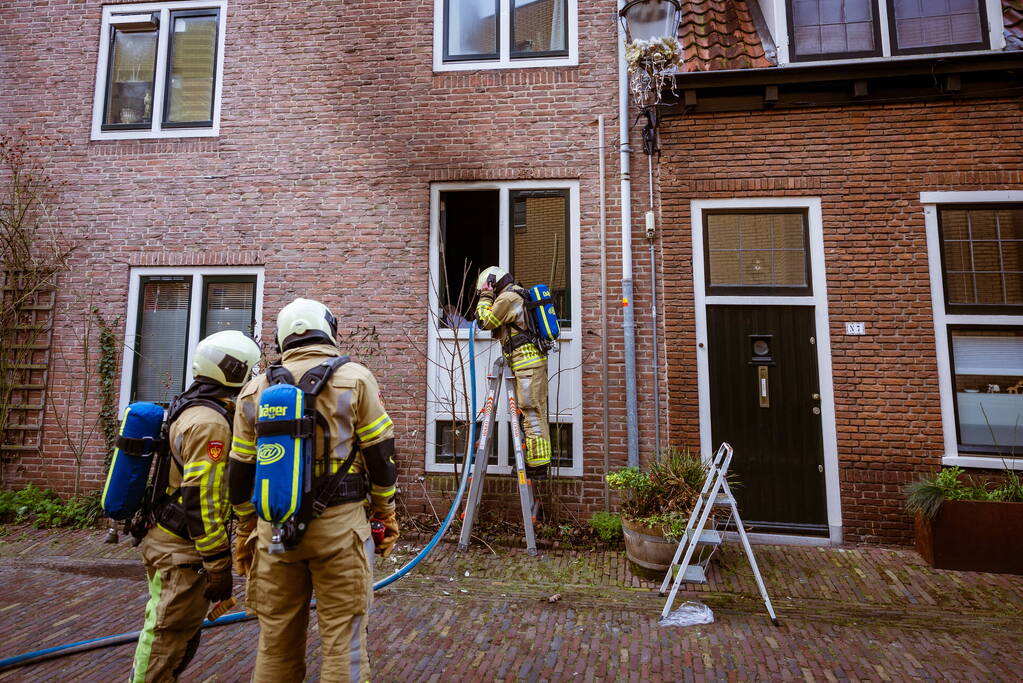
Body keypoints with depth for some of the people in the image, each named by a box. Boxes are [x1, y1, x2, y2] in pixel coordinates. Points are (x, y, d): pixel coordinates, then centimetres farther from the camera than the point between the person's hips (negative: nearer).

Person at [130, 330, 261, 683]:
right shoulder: (210, 422, -23)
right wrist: (218, 565, -21)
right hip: (183, 550, -10)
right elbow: (201, 500, -26)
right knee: (171, 640, 3)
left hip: (164, 539, 10)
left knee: (163, 633, 23)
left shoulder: (189, 410, 10)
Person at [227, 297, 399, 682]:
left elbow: (240, 472, 11)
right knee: (342, 643, 6)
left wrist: (247, 528, 22)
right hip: (339, 524, -3)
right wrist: (386, 513, 8)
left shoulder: (255, 390, 8)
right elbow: (380, 453, -3)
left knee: (276, 643, 17)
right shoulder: (354, 378, -3)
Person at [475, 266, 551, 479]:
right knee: (536, 413, 12)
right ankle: (539, 462, 19)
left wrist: (485, 299, 7)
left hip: (527, 362, -10)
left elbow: (486, 321, -4)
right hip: (534, 360, 10)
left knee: (532, 414, -9)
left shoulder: (507, 298, -8)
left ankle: (538, 465, -6)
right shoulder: (518, 294, 24)